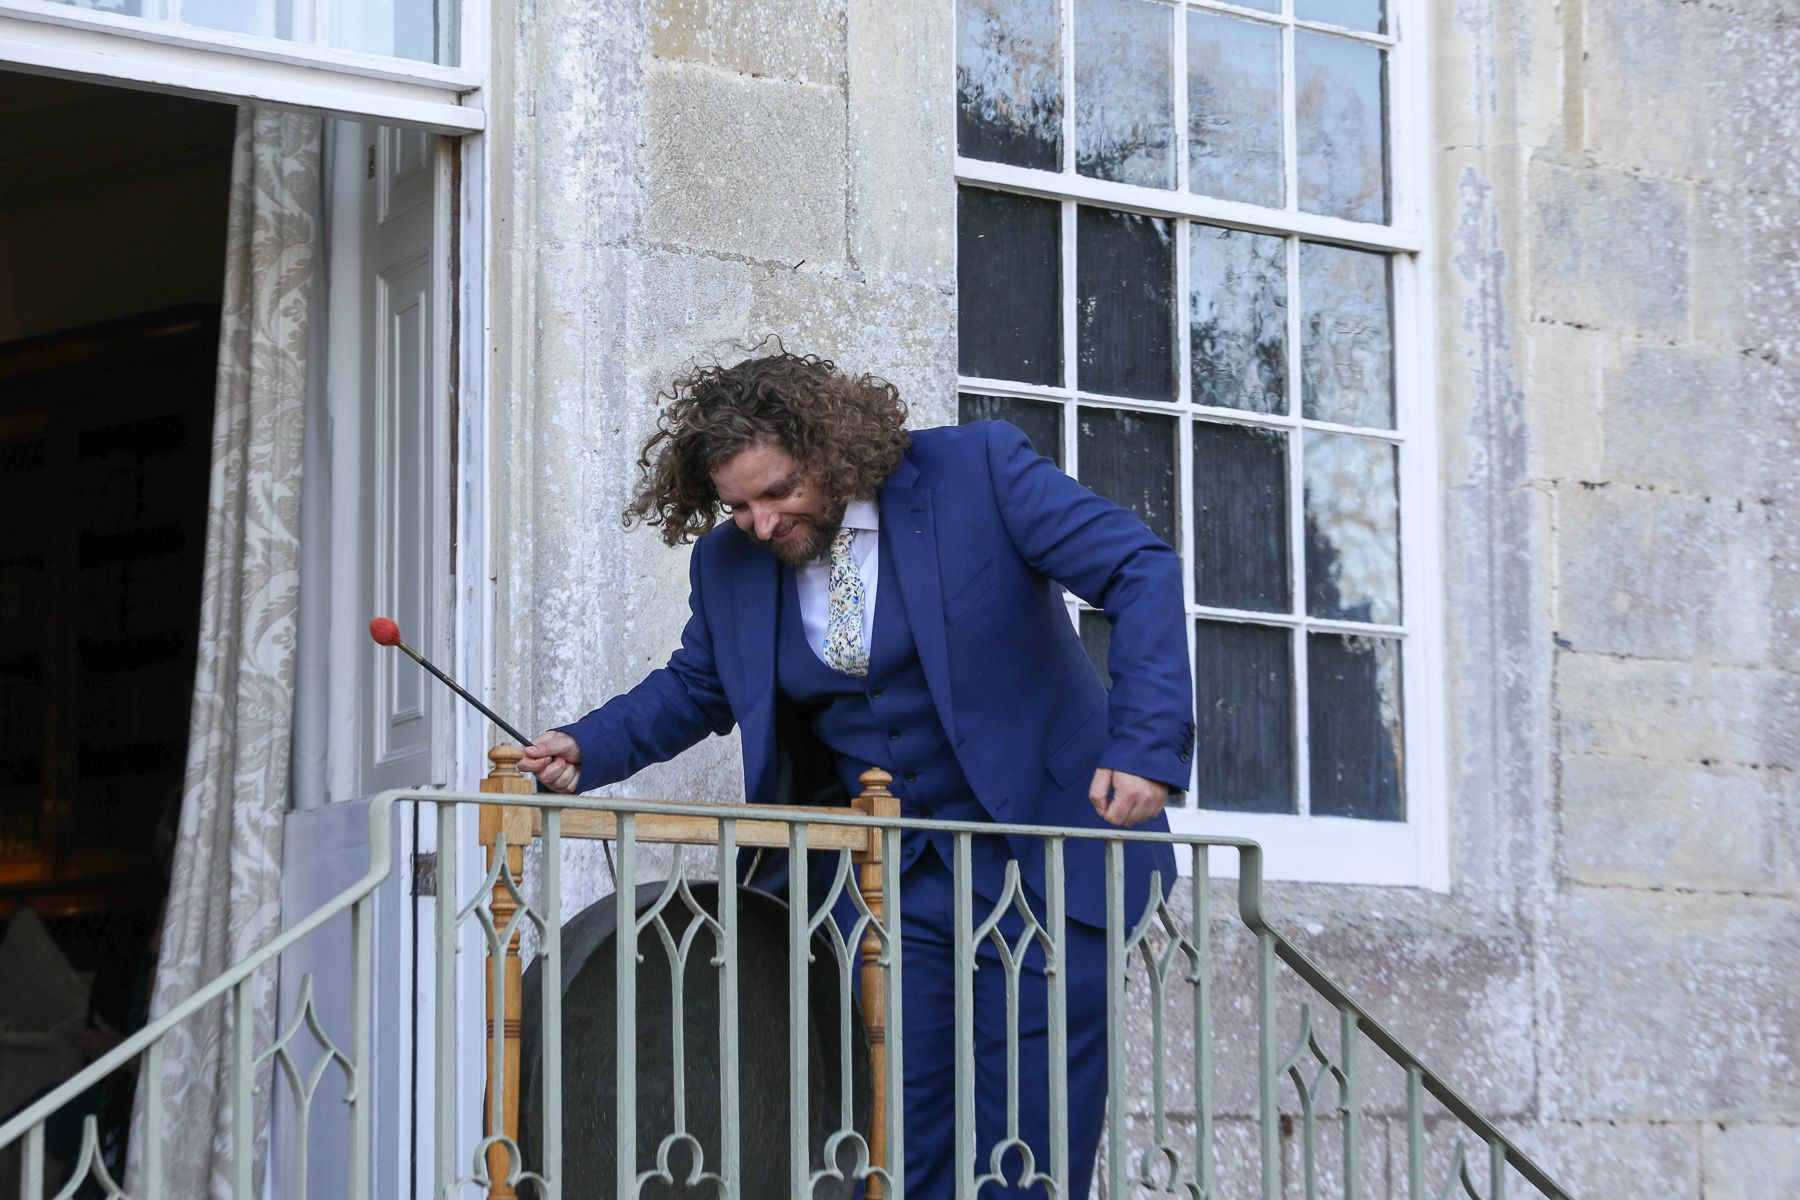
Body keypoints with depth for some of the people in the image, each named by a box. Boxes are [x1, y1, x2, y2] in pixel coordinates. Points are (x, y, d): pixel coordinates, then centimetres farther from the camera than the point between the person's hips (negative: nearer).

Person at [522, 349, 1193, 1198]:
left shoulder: (977, 470, -13)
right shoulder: (729, 563, 2)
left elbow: (1141, 571, -14)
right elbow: (696, 689, 18)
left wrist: (1145, 745, -24)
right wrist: (585, 748, -1)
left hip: (1038, 861, -4)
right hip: (889, 879, 4)